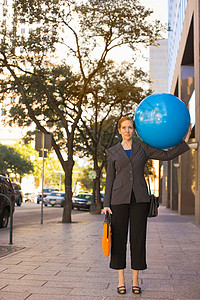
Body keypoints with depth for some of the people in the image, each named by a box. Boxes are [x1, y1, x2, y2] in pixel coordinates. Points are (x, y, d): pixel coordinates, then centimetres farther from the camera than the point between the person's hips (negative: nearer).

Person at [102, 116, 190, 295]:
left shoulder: (143, 149, 9)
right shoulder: (112, 152, 7)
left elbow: (167, 155, 6)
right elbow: (110, 179, 6)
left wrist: (185, 141, 0)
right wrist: (106, 204, -1)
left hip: (139, 199, 1)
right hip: (119, 198, 0)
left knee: (138, 238, 2)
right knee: (119, 238, 1)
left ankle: (135, 280, 13)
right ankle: (121, 280, 12)